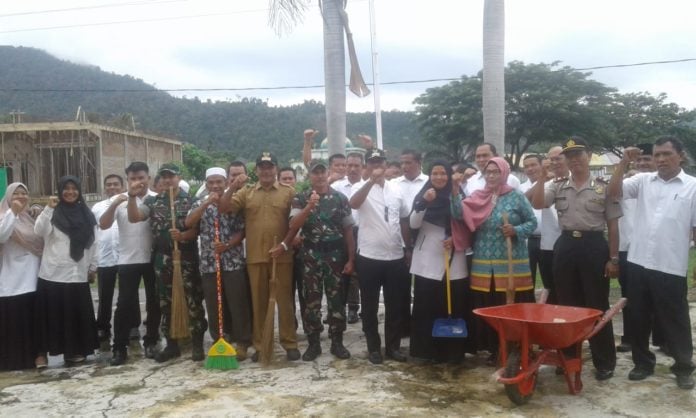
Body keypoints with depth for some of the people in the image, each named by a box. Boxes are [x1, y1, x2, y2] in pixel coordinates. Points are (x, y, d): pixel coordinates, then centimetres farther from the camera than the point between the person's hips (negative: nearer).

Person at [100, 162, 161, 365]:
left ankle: (151, 342, 23)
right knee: (124, 304, 1)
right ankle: (119, 348, 8)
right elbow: (103, 225, -7)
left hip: (153, 259, 1)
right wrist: (114, 204, -22)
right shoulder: (119, 200, 0)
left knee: (154, 302, 9)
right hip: (128, 260, 0)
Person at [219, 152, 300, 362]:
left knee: (284, 300, 4)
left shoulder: (289, 192, 3)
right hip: (255, 257, 2)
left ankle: (290, 343, 13)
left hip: (282, 256, -2)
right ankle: (259, 345, 19)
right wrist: (233, 187, -10)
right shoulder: (246, 193, 9)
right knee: (258, 301, 9)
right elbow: (222, 209, 1)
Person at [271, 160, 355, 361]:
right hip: (311, 255, 0)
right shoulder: (300, 199, 2)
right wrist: (309, 206, -25)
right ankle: (313, 343, 15)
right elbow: (294, 225, -12)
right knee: (311, 300, 4)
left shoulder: (340, 198, 2)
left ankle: (337, 342, 17)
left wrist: (351, 259, -1)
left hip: (336, 255, 0)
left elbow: (348, 230, 3)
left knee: (336, 299, 5)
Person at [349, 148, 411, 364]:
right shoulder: (363, 188, -5)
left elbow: (404, 220, 15)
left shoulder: (396, 189, 8)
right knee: (370, 306, 6)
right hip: (369, 257, -3)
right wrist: (372, 180, -33)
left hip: (396, 257, 4)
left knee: (395, 306, 10)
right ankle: (374, 347, 19)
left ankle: (393, 346, 23)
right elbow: (353, 203, -29)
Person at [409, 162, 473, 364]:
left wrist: (456, 238, -10)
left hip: (454, 260, 0)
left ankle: (453, 351, 12)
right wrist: (424, 202, -18)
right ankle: (429, 350, 9)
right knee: (427, 307, 0)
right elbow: (413, 224, -6)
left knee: (455, 307, 1)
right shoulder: (422, 196, 5)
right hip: (427, 260, 0)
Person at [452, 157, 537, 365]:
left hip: (512, 264, -2)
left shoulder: (516, 197, 1)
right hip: (484, 265, 3)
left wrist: (516, 231, -14)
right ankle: (494, 349, 19)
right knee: (487, 309, 7)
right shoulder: (477, 197, 7)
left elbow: (532, 222, 3)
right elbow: (459, 214, -8)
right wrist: (456, 190, -18)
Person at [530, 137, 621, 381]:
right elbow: (537, 204, -8)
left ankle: (604, 362, 15)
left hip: (594, 246, -3)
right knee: (567, 305, 10)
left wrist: (613, 258, -4)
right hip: (566, 246, 3)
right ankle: (568, 357, 23)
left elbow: (613, 225, 0)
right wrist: (542, 177, -14)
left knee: (597, 306, 3)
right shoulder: (558, 186, 7)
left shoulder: (603, 187, -1)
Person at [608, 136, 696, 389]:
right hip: (638, 263, 3)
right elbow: (613, 191, -2)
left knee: (675, 321, 8)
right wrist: (624, 163, -8)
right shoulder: (643, 180, 7)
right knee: (638, 318, 12)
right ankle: (643, 363, 27)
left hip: (671, 267, -3)